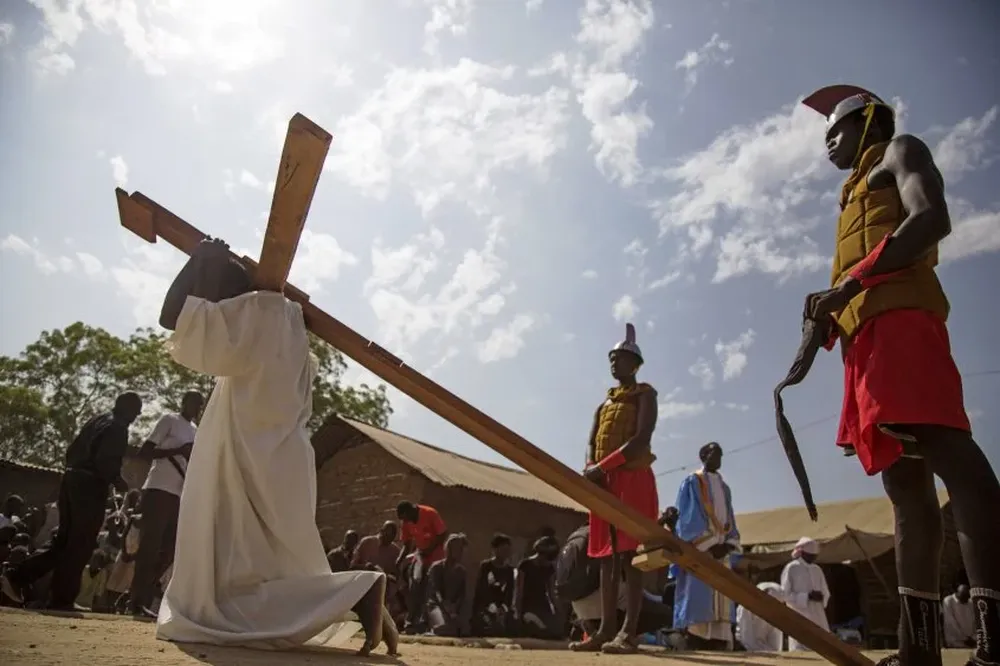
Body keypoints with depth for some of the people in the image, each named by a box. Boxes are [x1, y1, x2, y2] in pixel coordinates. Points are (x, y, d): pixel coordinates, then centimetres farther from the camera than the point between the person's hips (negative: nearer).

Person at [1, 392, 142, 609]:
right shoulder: (118, 428, -10)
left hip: (72, 479, 9)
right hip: (90, 486, -9)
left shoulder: (96, 421, 19)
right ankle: (61, 600, 5)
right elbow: (105, 460, -20)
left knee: (64, 539, 16)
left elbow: (72, 451, 21)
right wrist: (116, 480, -6)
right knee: (80, 545, -1)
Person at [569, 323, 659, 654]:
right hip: (604, 482, 7)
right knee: (607, 557, 3)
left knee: (630, 555, -11)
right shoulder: (605, 402, 23)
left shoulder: (644, 394, 3)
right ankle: (606, 629, 5)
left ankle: (629, 631, -13)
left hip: (633, 479, -7)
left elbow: (641, 438, -13)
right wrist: (591, 469, -9)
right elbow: (592, 442, 14)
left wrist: (603, 466, -20)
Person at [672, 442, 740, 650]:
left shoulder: (724, 488, 20)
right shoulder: (691, 483, 1)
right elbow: (688, 518, -8)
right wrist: (708, 544, -15)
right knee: (699, 593, -11)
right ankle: (694, 640, -12)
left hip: (721, 548, 6)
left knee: (721, 595, 1)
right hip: (698, 547, -6)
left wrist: (728, 544, -3)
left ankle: (718, 640, 1)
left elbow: (729, 519, 15)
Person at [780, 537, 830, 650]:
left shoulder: (817, 569, 15)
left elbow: (826, 592, 17)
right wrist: (807, 596, -18)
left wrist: (821, 597, -7)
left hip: (818, 616, 6)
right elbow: (785, 594, -9)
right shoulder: (791, 568, -5)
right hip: (800, 617, -6)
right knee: (800, 650, -8)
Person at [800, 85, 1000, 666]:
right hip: (867, 340, 9)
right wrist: (829, 314, 12)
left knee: (946, 451, -23)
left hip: (900, 323, -9)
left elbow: (932, 219, -7)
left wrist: (850, 283, -13)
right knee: (906, 485, 0)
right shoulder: (856, 197, 36)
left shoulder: (901, 152, 15)